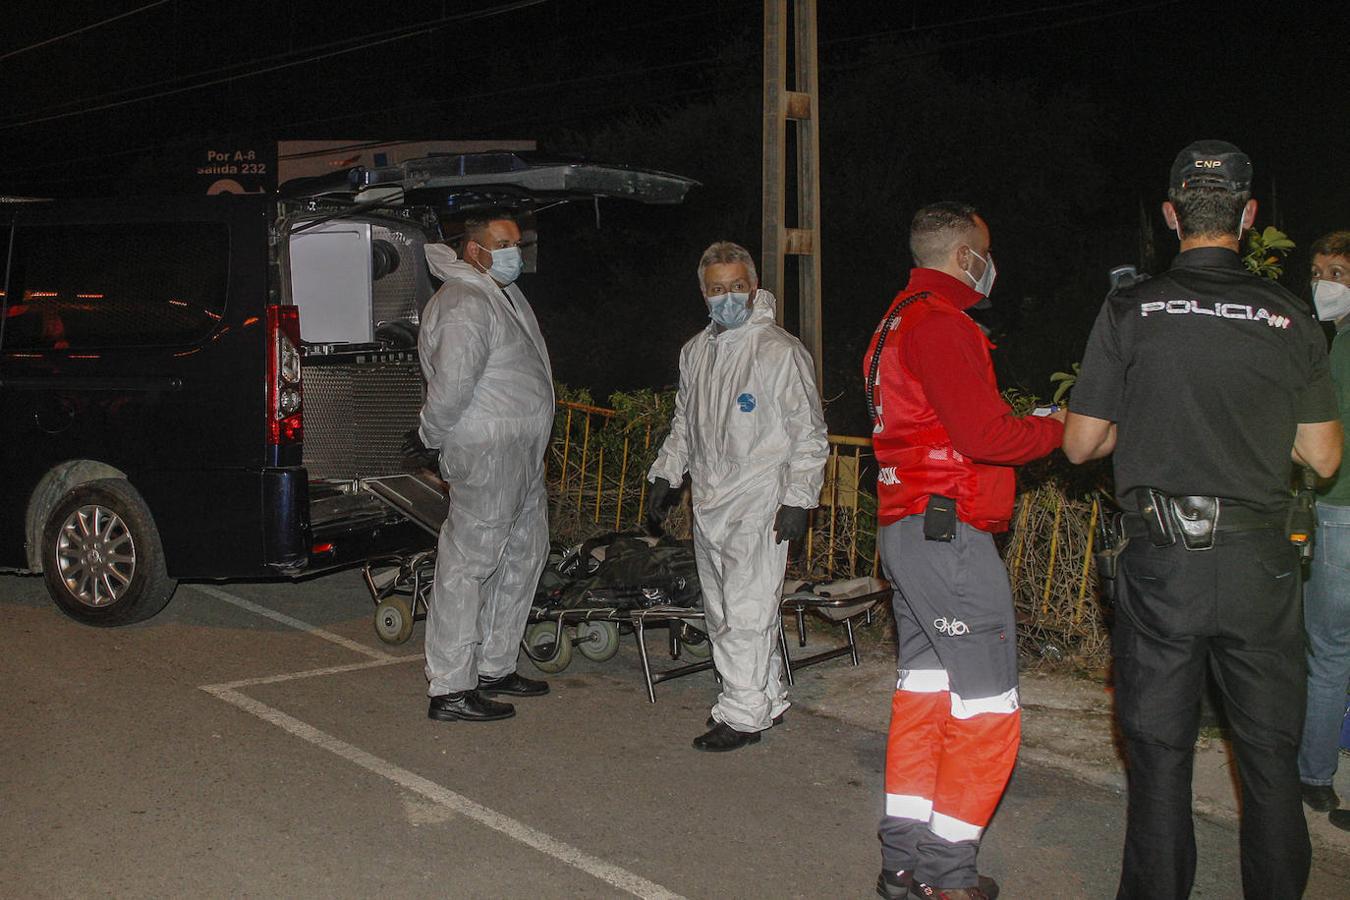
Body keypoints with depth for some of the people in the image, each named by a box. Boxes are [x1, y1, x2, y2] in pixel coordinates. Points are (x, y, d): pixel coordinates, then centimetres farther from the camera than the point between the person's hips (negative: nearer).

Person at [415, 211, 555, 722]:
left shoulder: (504, 294, 16)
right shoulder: (466, 304, -17)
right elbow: (452, 383, -26)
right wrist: (432, 435, -12)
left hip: (522, 456, 11)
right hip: (487, 455, -11)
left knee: (524, 556, 17)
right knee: (468, 566, -5)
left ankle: (495, 668, 29)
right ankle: (450, 691, 1)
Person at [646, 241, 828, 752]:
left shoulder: (780, 351, -8)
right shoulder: (696, 351, 14)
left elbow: (808, 432, -9)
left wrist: (798, 499, -14)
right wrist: (665, 476, 22)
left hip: (759, 504, -8)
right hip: (708, 504, 8)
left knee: (746, 611, -8)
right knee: (722, 612, 12)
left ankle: (744, 715, 1)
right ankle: (768, 701, 24)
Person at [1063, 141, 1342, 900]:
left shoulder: (1130, 310, -4)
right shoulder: (1291, 319, 0)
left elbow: (1080, 444, 0)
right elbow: (1323, 456, 5)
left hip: (1161, 562, -1)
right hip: (1259, 562, 1)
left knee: (1159, 752, 10)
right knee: (1270, 753, 14)